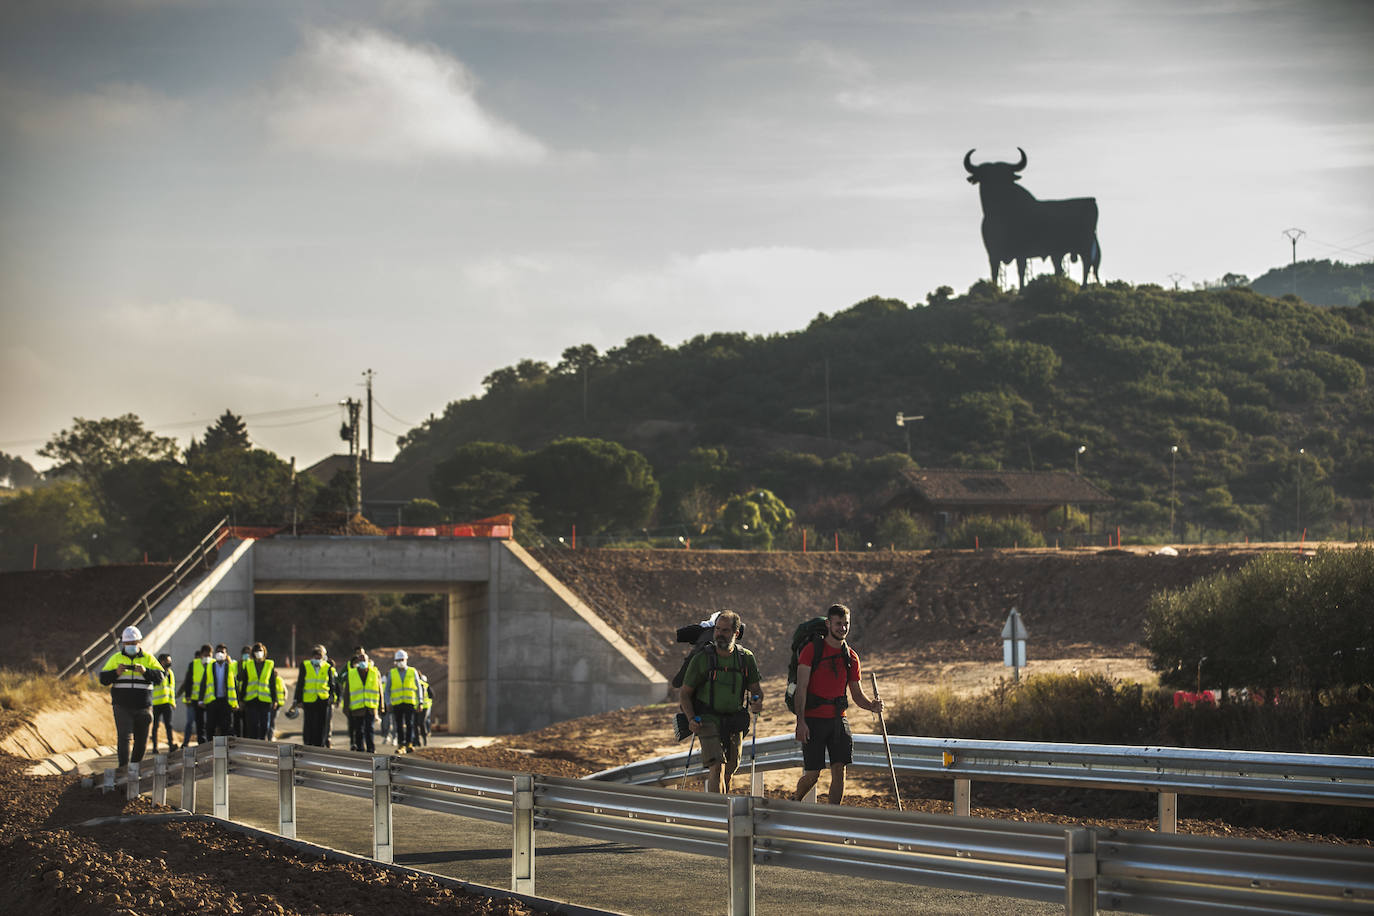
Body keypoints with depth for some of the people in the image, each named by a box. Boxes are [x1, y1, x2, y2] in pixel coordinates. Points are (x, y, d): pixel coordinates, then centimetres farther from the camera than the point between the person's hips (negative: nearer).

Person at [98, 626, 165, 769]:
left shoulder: (148, 659, 8)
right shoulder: (116, 659, 8)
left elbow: (159, 677, -4)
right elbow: (103, 679, 5)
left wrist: (145, 671, -21)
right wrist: (116, 673, -14)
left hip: (143, 708, 1)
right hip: (122, 707, -1)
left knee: (141, 741, 6)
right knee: (125, 737, -13)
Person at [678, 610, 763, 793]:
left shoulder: (746, 658, -1)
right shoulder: (701, 659, -9)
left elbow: (756, 689, 10)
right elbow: (684, 693, -2)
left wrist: (757, 702, -14)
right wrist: (691, 719, -18)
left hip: (734, 721, 4)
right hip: (708, 720, -4)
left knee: (730, 769, 12)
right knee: (718, 767, -19)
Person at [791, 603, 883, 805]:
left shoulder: (851, 657, 10)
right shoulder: (811, 650, -4)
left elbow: (857, 693, 13)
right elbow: (801, 687, -10)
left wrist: (871, 705, -9)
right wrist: (800, 721, -19)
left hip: (838, 718, 4)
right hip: (814, 719, -4)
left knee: (839, 770, -4)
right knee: (812, 774, -2)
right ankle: (794, 802, 26)